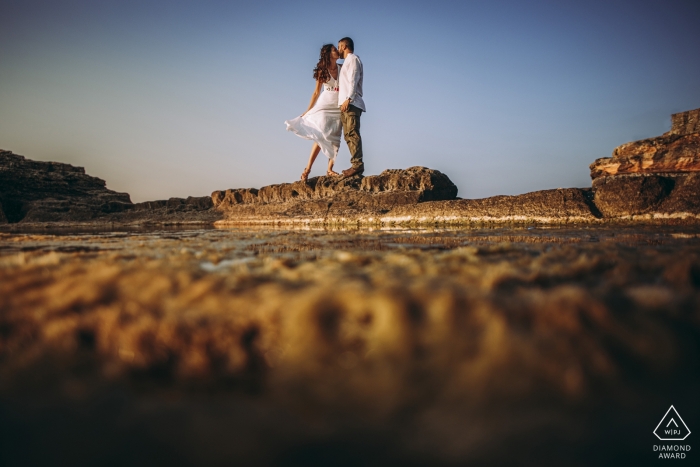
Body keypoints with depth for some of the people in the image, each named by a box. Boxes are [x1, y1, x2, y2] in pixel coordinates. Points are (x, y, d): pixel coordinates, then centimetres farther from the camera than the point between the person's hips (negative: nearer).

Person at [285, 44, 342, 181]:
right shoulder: (322, 71, 1)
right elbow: (316, 92, 6)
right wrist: (308, 110, 4)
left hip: (338, 108, 3)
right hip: (324, 106, -3)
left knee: (335, 139, -1)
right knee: (321, 137, -13)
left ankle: (329, 170, 2)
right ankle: (307, 169, -8)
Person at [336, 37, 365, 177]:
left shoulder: (353, 59, 0)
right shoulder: (347, 61, 29)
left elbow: (353, 80, -13)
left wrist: (348, 99, -22)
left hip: (351, 103, -10)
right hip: (345, 104, 10)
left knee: (352, 133, -17)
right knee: (348, 134, 5)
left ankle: (357, 164, -23)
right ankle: (356, 165, 2)